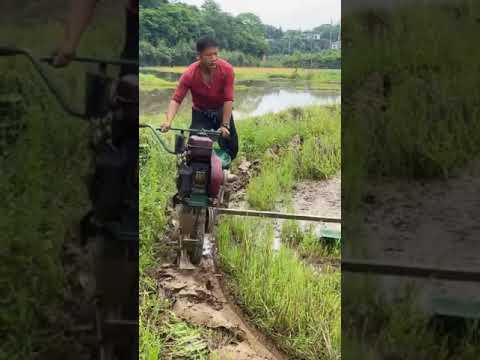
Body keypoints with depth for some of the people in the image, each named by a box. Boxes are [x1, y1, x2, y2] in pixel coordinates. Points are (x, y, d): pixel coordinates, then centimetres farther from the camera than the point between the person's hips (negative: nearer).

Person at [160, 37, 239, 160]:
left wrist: (224, 125, -29)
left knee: (231, 150, 5)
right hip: (200, 113, -1)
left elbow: (228, 99, -26)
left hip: (222, 112, 1)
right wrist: (168, 121, -42)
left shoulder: (227, 69, -26)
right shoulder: (189, 74, -25)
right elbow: (176, 99, -26)